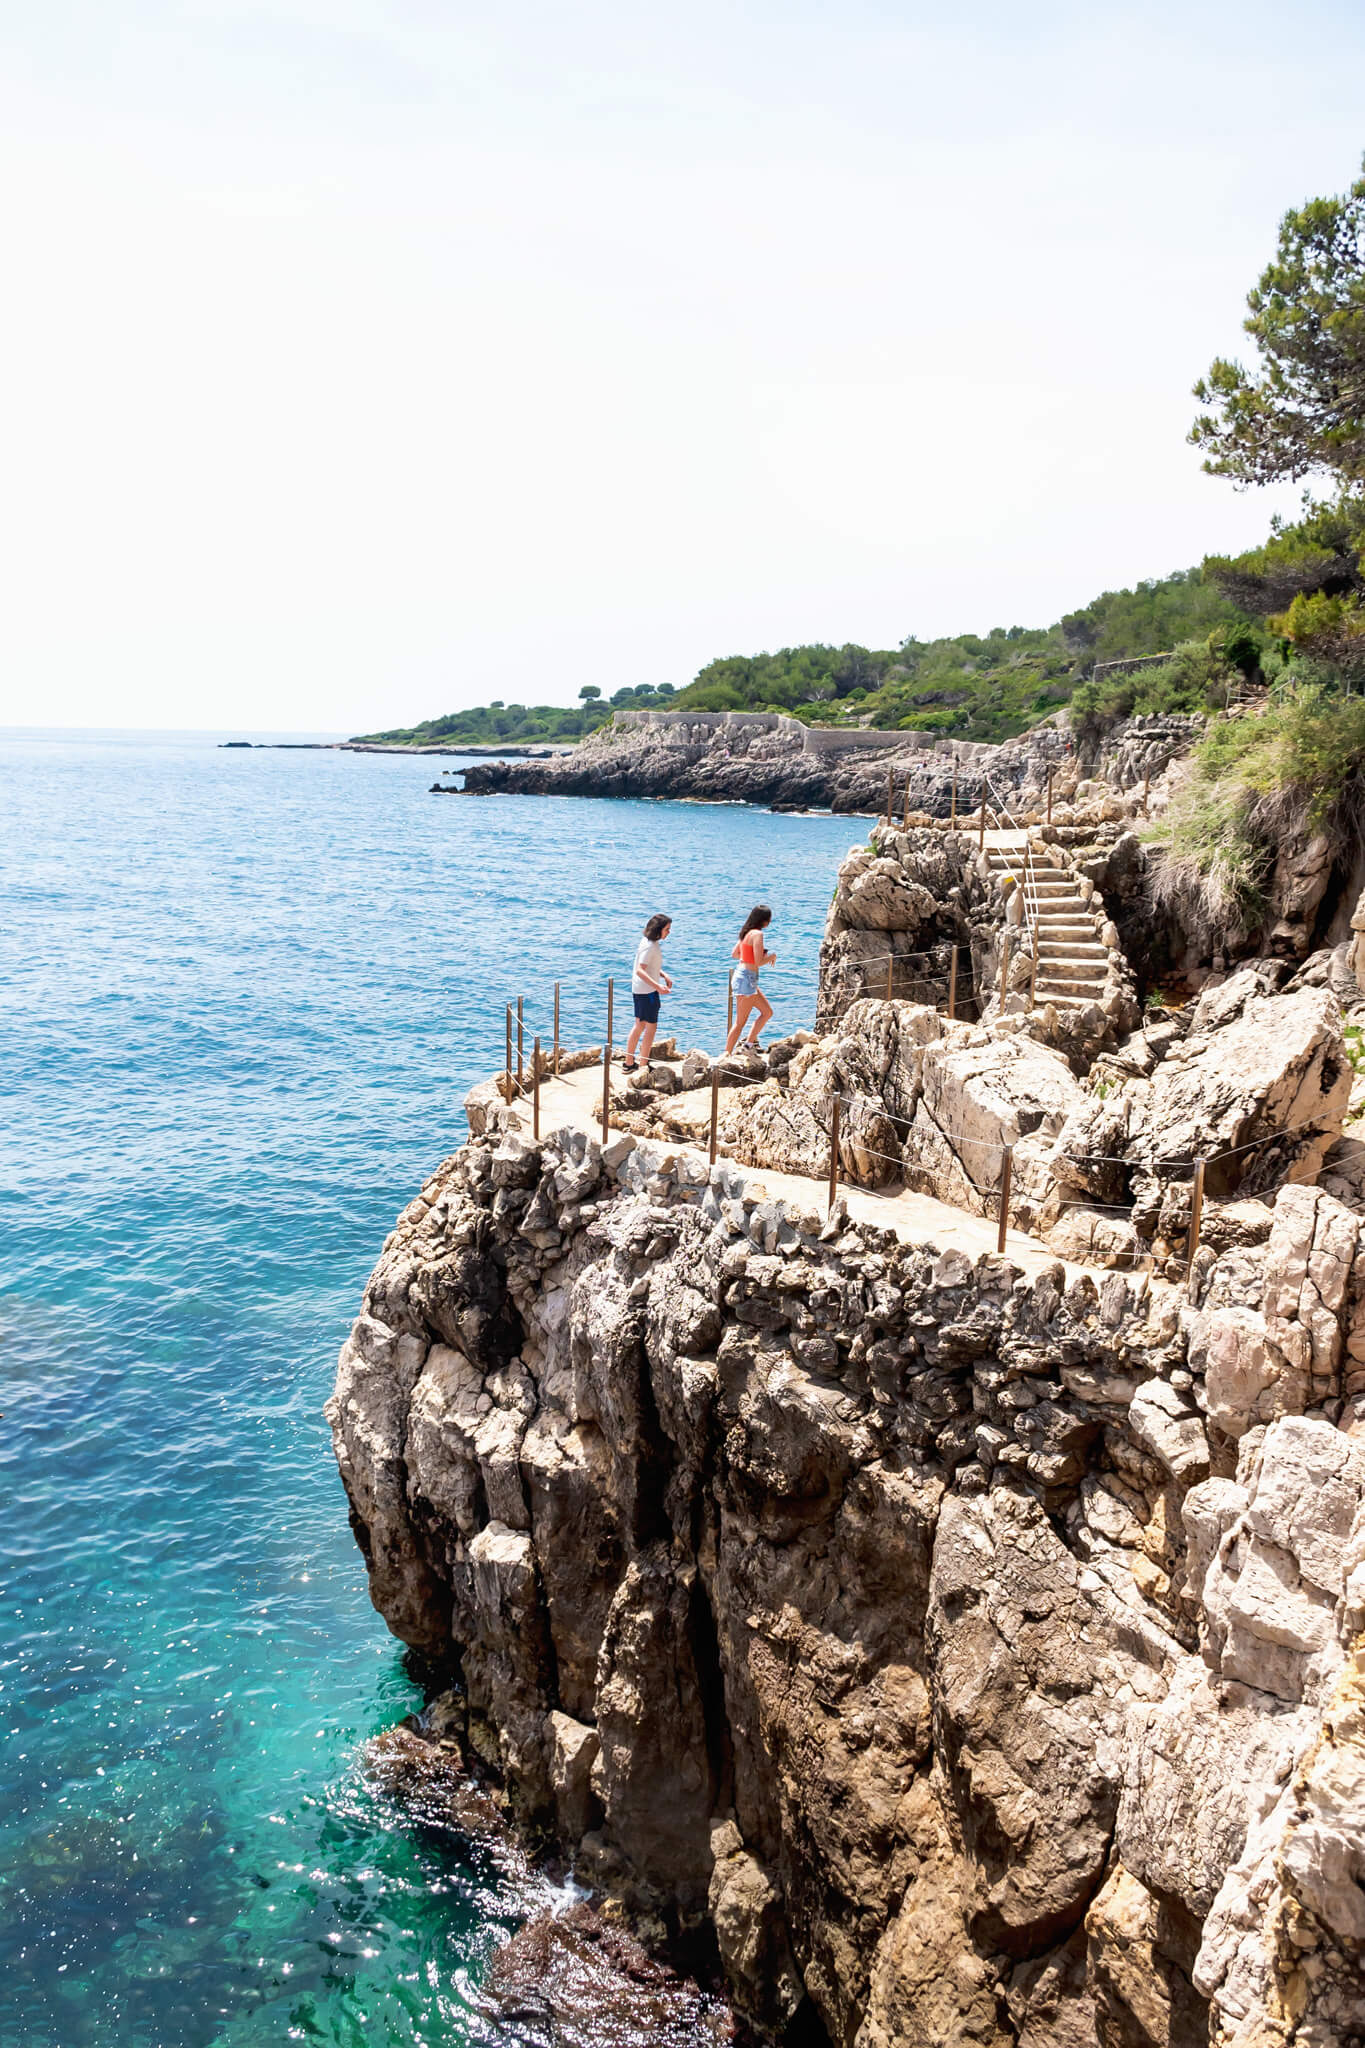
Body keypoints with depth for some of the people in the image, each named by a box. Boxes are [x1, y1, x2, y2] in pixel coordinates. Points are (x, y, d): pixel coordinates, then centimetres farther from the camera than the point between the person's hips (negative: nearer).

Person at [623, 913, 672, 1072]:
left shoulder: (649, 942, 9)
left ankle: (628, 1063, 22)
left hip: (638, 989, 10)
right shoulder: (650, 946, -21)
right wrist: (657, 986, -38)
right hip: (647, 991, -10)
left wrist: (664, 975, 14)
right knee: (651, 1027, -1)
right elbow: (640, 970, -29)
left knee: (639, 1025, 16)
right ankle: (643, 1065, 3)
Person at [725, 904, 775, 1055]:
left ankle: (749, 1043, 20)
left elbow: (734, 954, 19)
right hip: (747, 978, -10)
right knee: (740, 1022, -2)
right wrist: (772, 956, -3)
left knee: (767, 1011, 19)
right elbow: (758, 962, -22)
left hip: (741, 975, 10)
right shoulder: (757, 934, -17)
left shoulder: (747, 932, 10)